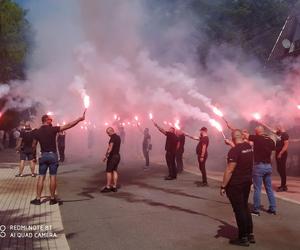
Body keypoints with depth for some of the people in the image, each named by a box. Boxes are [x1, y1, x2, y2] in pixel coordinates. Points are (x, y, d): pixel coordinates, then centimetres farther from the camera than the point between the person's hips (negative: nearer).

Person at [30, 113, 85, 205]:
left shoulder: (37, 132, 2)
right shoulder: (53, 129, -8)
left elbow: (34, 145, 7)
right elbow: (68, 126, -13)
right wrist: (80, 119, -11)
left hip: (43, 155, 3)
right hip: (52, 155, -3)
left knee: (41, 177, 6)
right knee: (53, 177, 2)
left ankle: (38, 199, 6)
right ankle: (52, 198, 7)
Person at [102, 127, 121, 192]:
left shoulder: (113, 138, -16)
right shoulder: (118, 137, 12)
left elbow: (110, 147, -26)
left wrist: (106, 156, -25)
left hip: (112, 156, -9)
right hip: (117, 156, 9)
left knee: (109, 171, -2)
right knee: (115, 171, 9)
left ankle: (108, 187, 1)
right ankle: (114, 187, 11)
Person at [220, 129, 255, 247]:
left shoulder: (234, 150, -21)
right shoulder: (249, 147, 2)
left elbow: (229, 170, -23)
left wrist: (223, 186, -17)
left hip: (235, 184, -8)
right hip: (247, 181, 8)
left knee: (239, 210, 3)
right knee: (245, 207, 20)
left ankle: (243, 238, 13)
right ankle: (250, 234, 27)